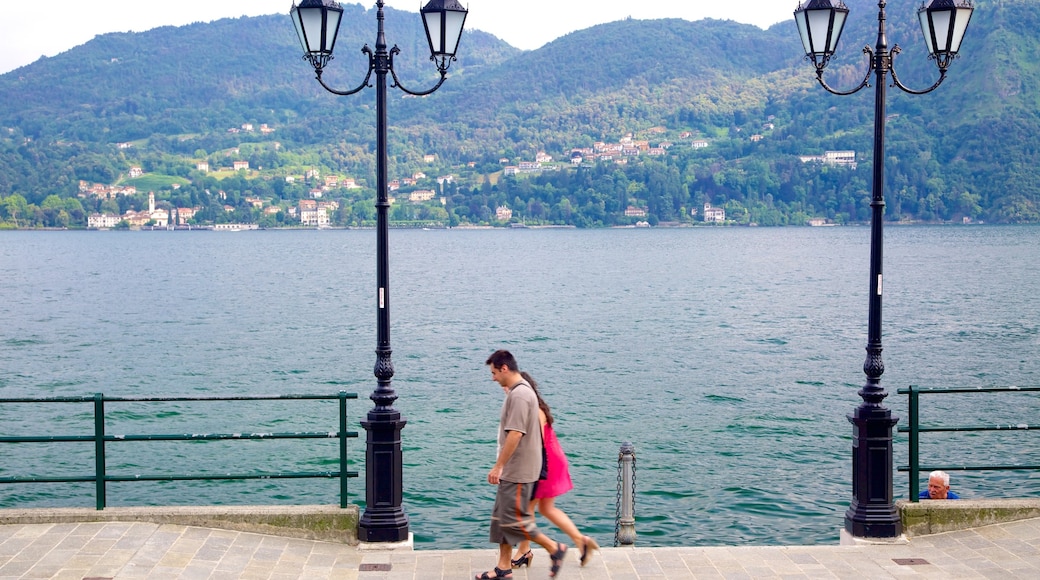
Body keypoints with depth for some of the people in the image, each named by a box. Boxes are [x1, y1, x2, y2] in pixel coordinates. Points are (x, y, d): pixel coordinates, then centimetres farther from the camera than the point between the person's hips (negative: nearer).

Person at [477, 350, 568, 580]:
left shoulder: (519, 395, -20)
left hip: (518, 472, -10)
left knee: (514, 519, -5)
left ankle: (554, 548, 7)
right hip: (513, 471, 10)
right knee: (501, 517, 12)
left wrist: (498, 466, -22)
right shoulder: (519, 391, 13)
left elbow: (515, 434, -26)